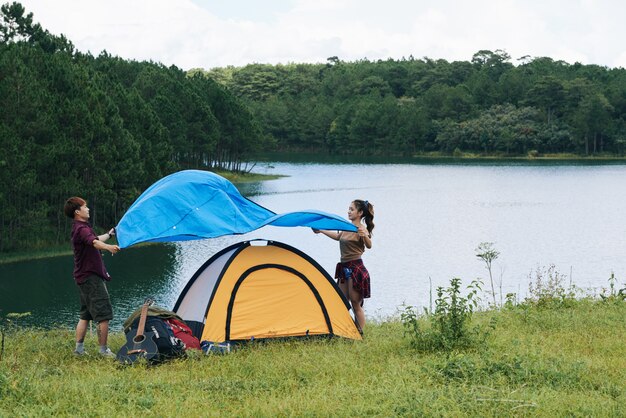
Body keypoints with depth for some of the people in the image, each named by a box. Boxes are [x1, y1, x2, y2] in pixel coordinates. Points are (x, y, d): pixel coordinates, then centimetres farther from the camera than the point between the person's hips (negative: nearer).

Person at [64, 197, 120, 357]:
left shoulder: (80, 227, 17)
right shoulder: (82, 229, -17)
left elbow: (96, 239, 37)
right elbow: (94, 242, -39)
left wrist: (109, 234, 54)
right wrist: (108, 247, -58)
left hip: (83, 277, 11)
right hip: (91, 277, -11)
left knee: (85, 314, 15)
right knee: (104, 315, -8)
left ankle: (79, 348, 14)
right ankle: (104, 350, -7)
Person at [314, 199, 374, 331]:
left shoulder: (362, 229, -12)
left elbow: (369, 245, -31)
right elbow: (337, 236, 34)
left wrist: (365, 236, -52)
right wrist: (321, 231, 39)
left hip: (356, 268, -8)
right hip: (344, 268, 8)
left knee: (356, 304, -5)